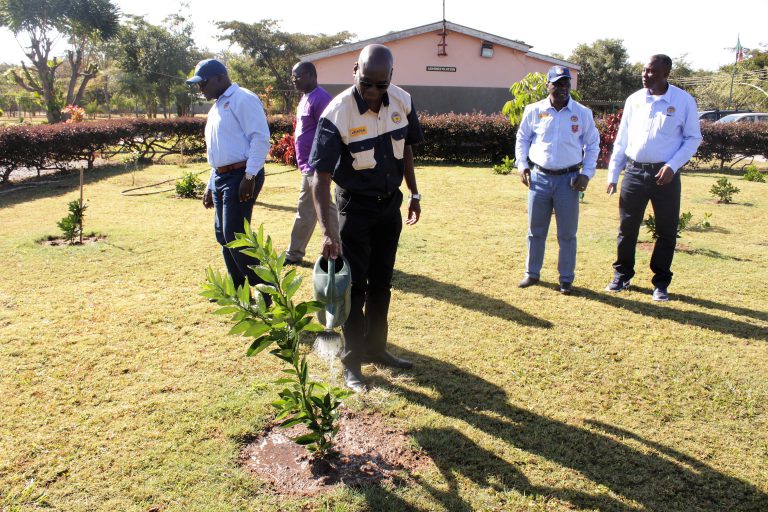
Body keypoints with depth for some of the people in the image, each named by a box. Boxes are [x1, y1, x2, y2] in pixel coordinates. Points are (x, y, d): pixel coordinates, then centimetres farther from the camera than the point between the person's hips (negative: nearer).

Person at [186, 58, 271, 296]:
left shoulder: (242, 99, -8)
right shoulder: (217, 107, 21)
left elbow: (260, 138, -17)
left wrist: (250, 177, -23)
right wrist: (211, 185, 23)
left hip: (240, 176, -10)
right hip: (221, 177, 10)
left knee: (235, 236, -12)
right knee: (223, 235, 12)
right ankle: (238, 288, 24)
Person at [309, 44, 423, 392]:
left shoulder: (402, 102, -8)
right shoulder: (337, 114, -23)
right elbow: (321, 177, -25)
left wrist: (414, 194, 12)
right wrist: (326, 232, -33)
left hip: (390, 201, 5)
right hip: (356, 206, -5)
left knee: (382, 281, 14)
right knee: (354, 285, 0)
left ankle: (375, 347, 30)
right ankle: (352, 361, 14)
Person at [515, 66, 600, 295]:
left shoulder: (583, 113, 0)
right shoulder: (534, 110, 1)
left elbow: (593, 144, 8)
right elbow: (522, 139, 12)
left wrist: (587, 173, -2)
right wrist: (522, 165, 0)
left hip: (568, 179, -1)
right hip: (539, 177, 1)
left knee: (567, 233, 4)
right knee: (536, 230, 10)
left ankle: (566, 279, 17)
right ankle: (532, 273, 25)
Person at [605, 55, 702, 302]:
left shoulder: (683, 101, -3)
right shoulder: (634, 100, 5)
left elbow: (693, 138, 1)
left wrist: (672, 166, -13)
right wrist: (613, 174, 7)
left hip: (665, 175, -2)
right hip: (634, 172, 2)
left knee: (667, 232, 5)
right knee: (627, 227, 7)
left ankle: (661, 282, 18)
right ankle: (622, 275, 23)